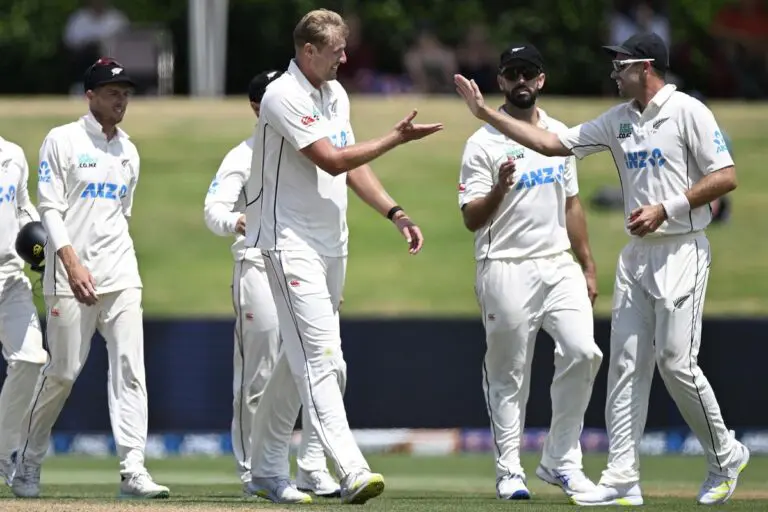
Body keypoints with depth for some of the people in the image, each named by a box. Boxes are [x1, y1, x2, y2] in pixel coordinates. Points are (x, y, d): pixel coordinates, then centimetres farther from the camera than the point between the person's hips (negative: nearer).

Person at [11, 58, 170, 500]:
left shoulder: (128, 151, 15)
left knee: (130, 368, -8)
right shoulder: (63, 141, -2)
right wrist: (72, 264, -18)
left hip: (120, 276, 5)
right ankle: (29, 462, 16)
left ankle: (133, 469, -13)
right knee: (64, 371, -2)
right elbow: (50, 208, -8)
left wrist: (119, 264, 13)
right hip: (70, 276, -5)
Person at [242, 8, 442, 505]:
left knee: (303, 356, 12)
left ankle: (266, 473, 20)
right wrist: (395, 139, -16)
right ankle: (353, 472, -27)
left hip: (331, 242, 9)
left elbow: (353, 165, 16)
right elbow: (332, 161, -21)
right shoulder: (284, 97, -16)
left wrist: (395, 213, 7)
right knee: (320, 355, -17)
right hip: (291, 242, -9)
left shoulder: (336, 94, 12)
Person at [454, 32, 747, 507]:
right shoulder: (619, 120, 12)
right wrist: (487, 113, 9)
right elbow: (552, 143, 13)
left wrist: (665, 209, -17)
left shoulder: (687, 112, -9)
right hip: (637, 254, 7)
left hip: (681, 250, -7)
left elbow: (726, 177, -13)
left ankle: (726, 457, 10)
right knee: (626, 363, 1)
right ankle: (623, 478, 0)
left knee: (676, 361, -11)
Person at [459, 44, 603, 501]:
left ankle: (561, 461, 2)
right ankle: (510, 471, 8)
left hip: (558, 266, 5)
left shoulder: (560, 136, 12)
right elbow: (472, 219, -10)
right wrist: (500, 189, -29)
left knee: (583, 353, -9)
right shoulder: (484, 144, -5)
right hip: (507, 271, -5)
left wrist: (588, 267, 17)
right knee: (509, 376, 0)